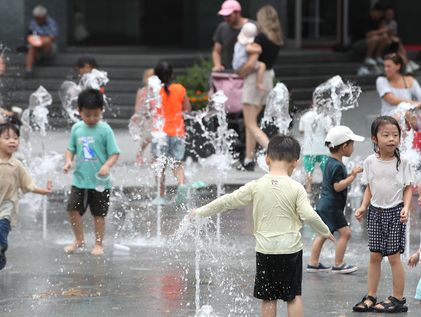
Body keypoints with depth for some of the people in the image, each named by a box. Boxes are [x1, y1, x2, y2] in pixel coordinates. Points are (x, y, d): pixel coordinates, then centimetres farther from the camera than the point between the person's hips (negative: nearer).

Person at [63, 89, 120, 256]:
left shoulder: (105, 130, -8)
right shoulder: (77, 128, 4)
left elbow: (114, 153, -8)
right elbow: (71, 149, 13)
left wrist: (107, 166, -25)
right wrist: (68, 161, -7)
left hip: (99, 181, -4)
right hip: (80, 179, 4)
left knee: (98, 214, 5)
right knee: (73, 208, -1)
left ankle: (98, 244, 19)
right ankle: (79, 240, 19)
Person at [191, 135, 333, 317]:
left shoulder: (256, 186, -4)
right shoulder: (296, 188, -7)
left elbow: (228, 201, 1)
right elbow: (309, 215, -11)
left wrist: (201, 212, 13)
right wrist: (325, 231, 7)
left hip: (265, 249, 1)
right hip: (291, 248, -1)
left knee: (268, 298, 7)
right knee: (294, 295, 8)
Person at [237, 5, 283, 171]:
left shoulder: (261, 38, -19)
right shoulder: (277, 40, 6)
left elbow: (251, 64, -24)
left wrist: (239, 74, -5)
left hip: (255, 79, -8)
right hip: (268, 79, 8)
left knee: (251, 124, -3)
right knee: (250, 121, 17)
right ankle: (249, 160, 19)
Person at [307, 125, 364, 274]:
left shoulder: (330, 162, 12)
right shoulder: (337, 166, -19)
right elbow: (338, 186, -24)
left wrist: (351, 174, 10)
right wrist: (353, 175, -22)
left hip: (324, 205, 10)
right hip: (332, 206, -10)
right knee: (345, 232, -5)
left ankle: (313, 263, 20)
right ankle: (338, 265, 0)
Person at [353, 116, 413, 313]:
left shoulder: (403, 162, -8)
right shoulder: (370, 162, 0)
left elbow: (408, 188, -4)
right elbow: (369, 188, 9)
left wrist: (406, 208, -17)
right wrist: (363, 207, -2)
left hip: (395, 212, -3)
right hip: (375, 211, 3)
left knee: (394, 256, -1)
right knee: (374, 256, 8)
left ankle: (398, 299, 8)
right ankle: (371, 297, 15)